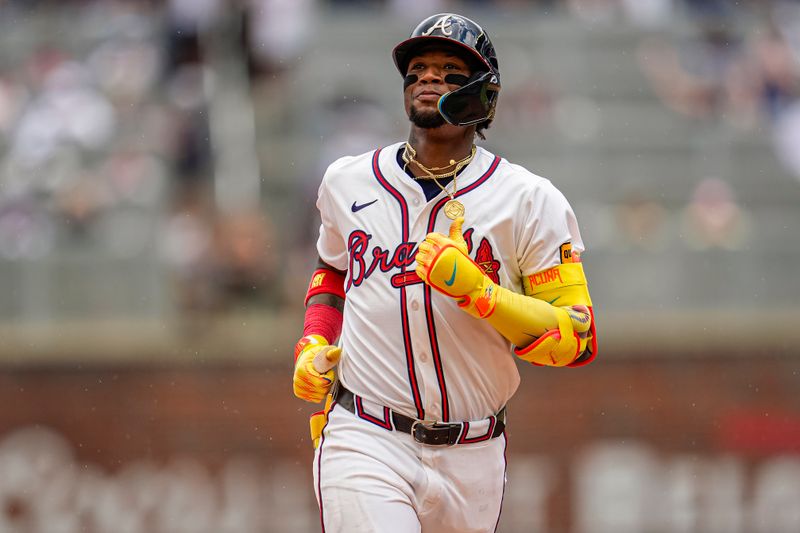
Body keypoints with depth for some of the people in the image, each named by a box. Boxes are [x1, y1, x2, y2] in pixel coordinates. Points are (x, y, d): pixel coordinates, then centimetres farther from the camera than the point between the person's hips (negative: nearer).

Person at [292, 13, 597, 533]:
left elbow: (579, 341, -7)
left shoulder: (529, 201, -2)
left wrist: (477, 291, -19)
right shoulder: (347, 182, 7)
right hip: (365, 444, 0)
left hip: (471, 458, 0)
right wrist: (313, 345, 10)